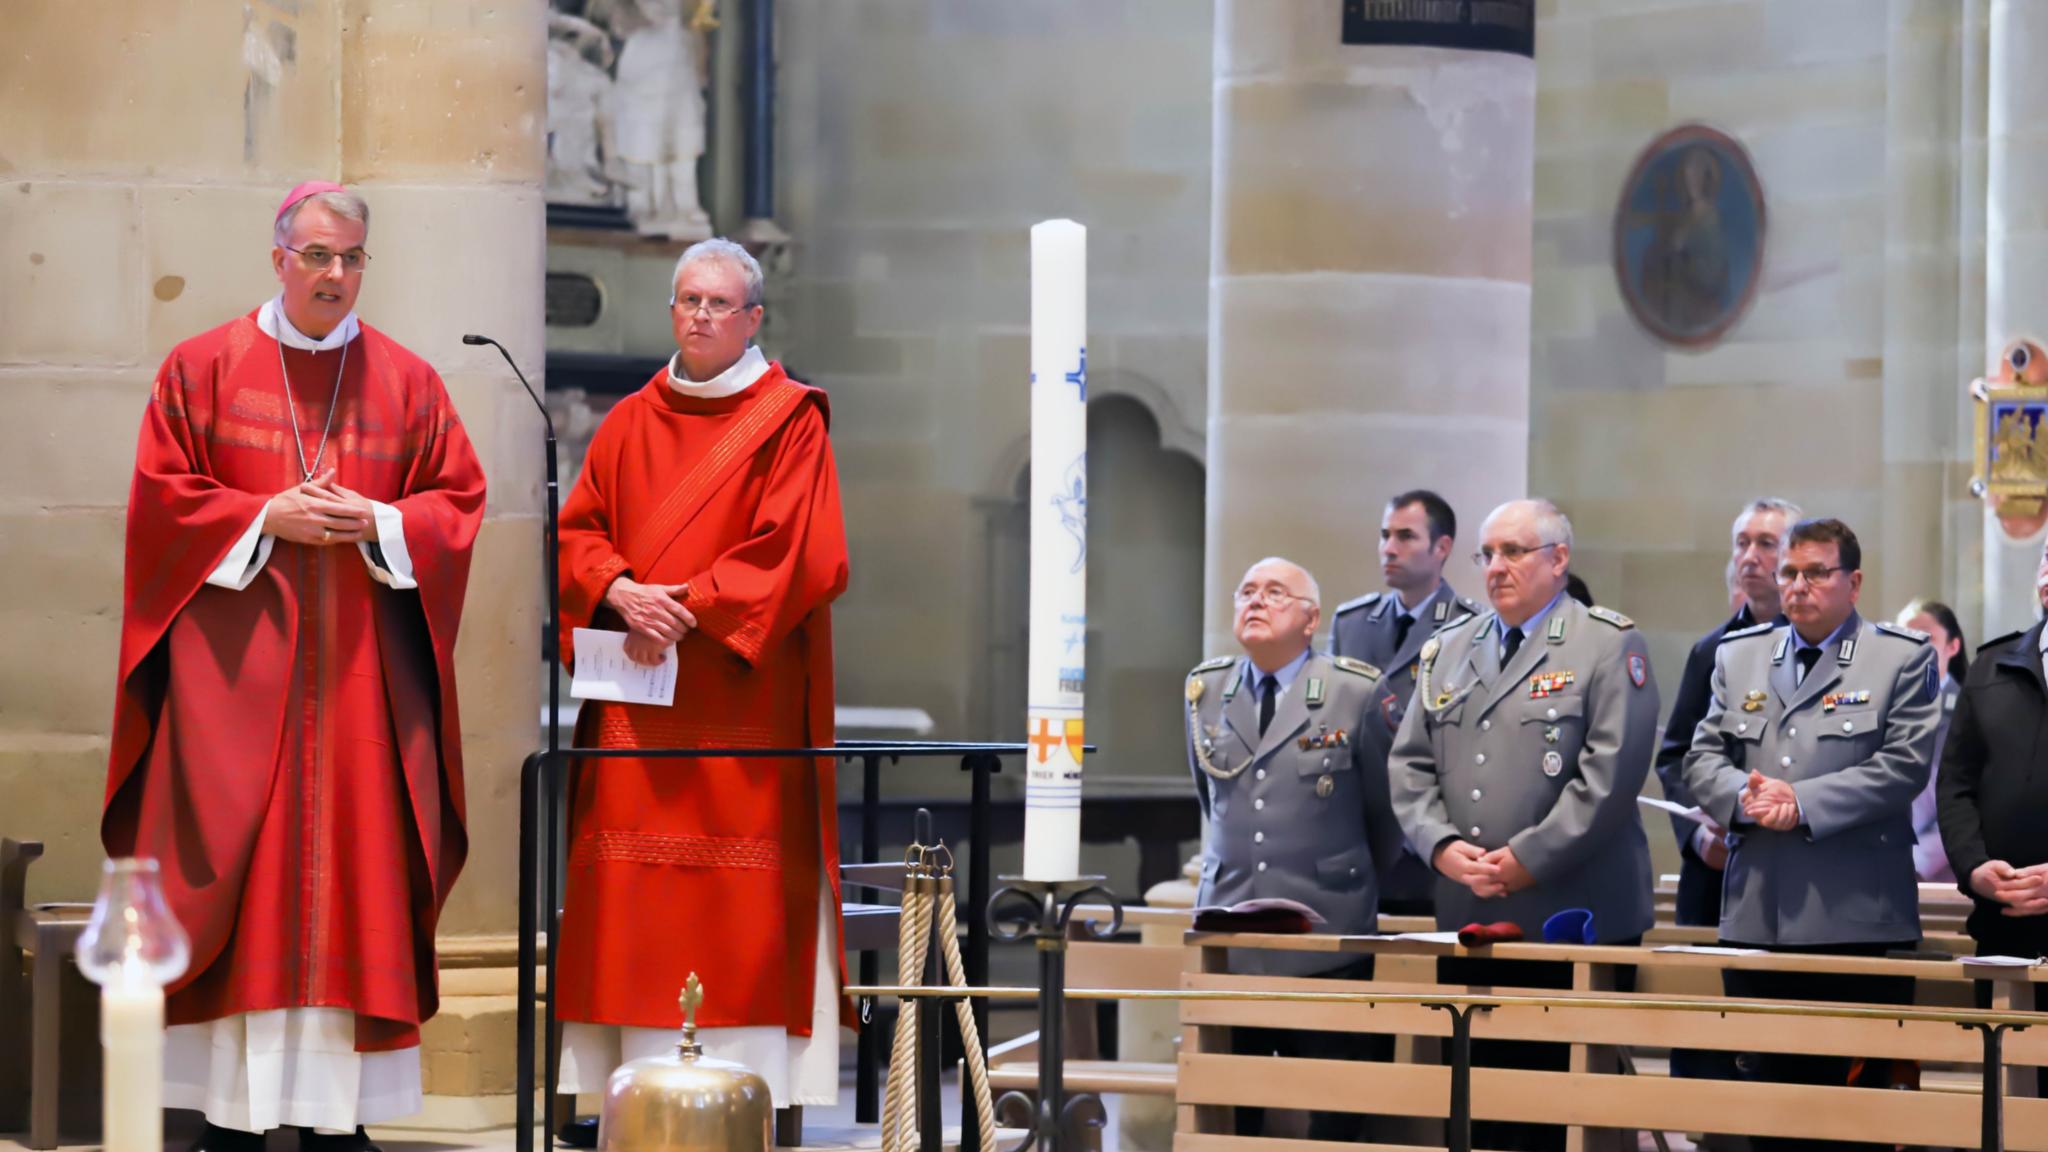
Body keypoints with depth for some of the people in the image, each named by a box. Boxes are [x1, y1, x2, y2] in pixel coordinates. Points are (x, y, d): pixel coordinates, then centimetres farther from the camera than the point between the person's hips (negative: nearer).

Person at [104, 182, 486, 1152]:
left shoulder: (407, 382, 10)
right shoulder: (203, 367, 5)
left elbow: (458, 501, 8)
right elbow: (162, 492, 1)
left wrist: (378, 523, -10)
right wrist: (267, 518, -11)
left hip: (361, 665, 2)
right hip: (234, 661, -2)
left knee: (354, 868, -2)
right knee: (232, 863, -6)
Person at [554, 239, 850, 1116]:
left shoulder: (787, 421, 1)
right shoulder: (630, 424, 15)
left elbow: (800, 553, -8)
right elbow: (579, 531, 11)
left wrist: (689, 606, -13)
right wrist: (621, 592, -10)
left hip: (741, 696, -4)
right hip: (637, 698, 4)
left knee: (742, 899, -8)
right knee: (632, 891, 0)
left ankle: (749, 1082, -7)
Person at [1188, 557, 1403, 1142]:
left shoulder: (1356, 692, -4)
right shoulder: (1205, 688, 8)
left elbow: (1383, 809, 8)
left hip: (1325, 940, -3)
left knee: (1333, 1115, 0)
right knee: (1224, 1113, 4)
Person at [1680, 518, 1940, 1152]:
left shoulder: (1902, 658, 1)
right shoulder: (1738, 655, 15)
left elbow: (1903, 766, -9)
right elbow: (1702, 759, 11)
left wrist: (1804, 803, -16)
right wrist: (1745, 795, -11)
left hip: (1856, 921, -4)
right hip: (1755, 916, 5)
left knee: (1855, 1095, -4)